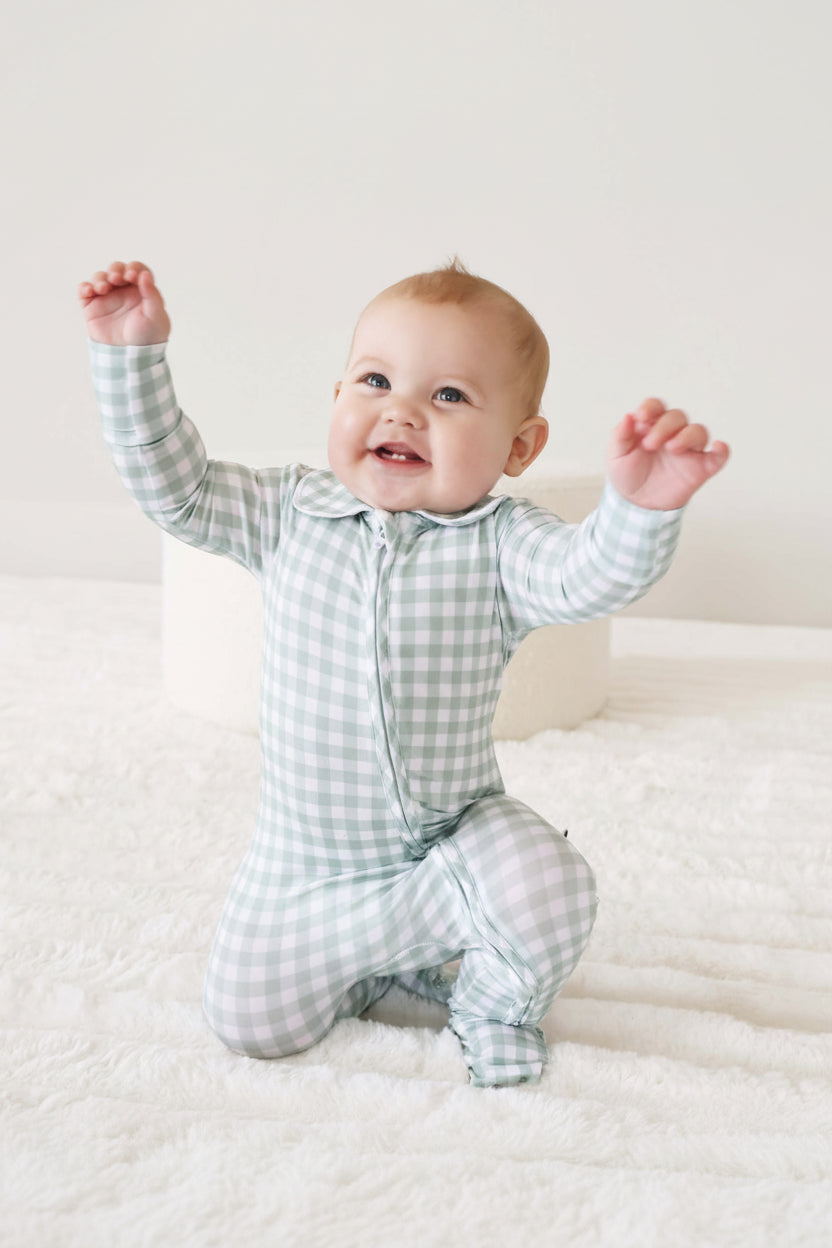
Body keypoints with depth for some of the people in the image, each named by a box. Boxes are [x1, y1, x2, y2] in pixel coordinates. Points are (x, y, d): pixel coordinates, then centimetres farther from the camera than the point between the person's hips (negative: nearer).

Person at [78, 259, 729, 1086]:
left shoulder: (500, 544, -15)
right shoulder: (289, 513, -7)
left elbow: (589, 575, -32)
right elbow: (174, 485, -5)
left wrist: (641, 507, -54)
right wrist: (131, 356, -14)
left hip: (455, 832, -2)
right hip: (306, 858, 3)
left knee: (549, 899, -28)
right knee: (249, 1022, 2)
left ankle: (496, 1001, 9)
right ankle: (379, 956, 31)